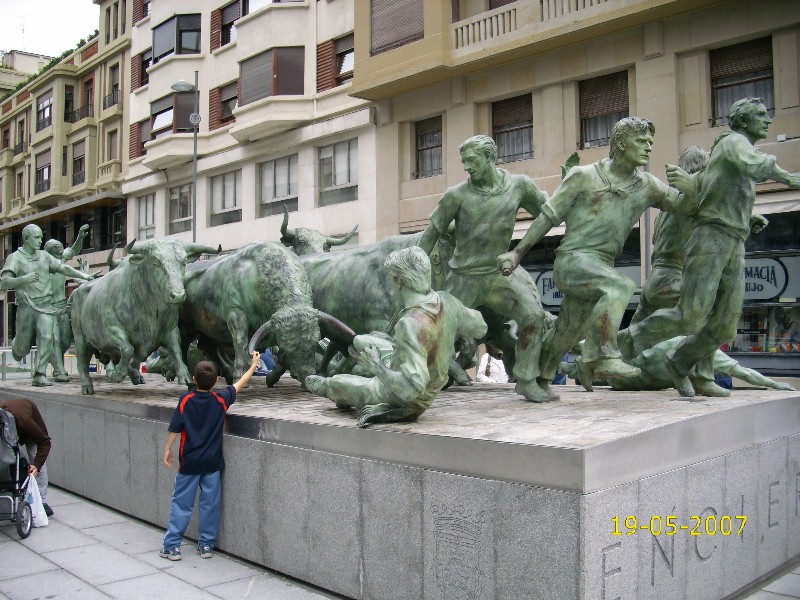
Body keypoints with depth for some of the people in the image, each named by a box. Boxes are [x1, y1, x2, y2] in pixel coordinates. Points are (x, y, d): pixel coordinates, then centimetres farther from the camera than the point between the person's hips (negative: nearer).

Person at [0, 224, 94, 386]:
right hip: (26, 307, -3)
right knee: (24, 348, 7)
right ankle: (16, 345, 46)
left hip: (45, 306, 3)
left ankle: (39, 375, -11)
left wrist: (83, 275, 6)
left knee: (47, 337, -16)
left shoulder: (44, 256, 11)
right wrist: (23, 279, -28)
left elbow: (64, 268, 15)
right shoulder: (15, 258, -3)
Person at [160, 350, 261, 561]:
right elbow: (241, 383, 7)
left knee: (181, 504, 6)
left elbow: (175, 428, -8)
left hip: (189, 462, -1)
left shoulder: (186, 400, -10)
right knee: (210, 504, 10)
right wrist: (254, 363, 19)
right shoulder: (221, 400, -6)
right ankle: (207, 545, 16)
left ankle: (172, 546, 9)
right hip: (212, 462, 1)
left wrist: (168, 449, 6)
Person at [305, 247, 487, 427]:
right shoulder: (446, 301, -18)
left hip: (402, 398, -7)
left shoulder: (410, 325, -41)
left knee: (336, 382, 20)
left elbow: (412, 386, -43)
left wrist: (376, 367, -29)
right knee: (360, 341, 22)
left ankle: (326, 387, 58)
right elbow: (479, 328, 0)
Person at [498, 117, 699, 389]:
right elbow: (548, 215, -1)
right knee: (619, 286, -31)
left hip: (601, 265, 6)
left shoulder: (646, 186, 9)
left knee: (566, 334, 14)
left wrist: (689, 187, -16)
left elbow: (686, 206, 8)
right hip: (572, 259, -6)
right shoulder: (584, 176, -3)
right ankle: (604, 357, -30)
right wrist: (518, 253, -3)